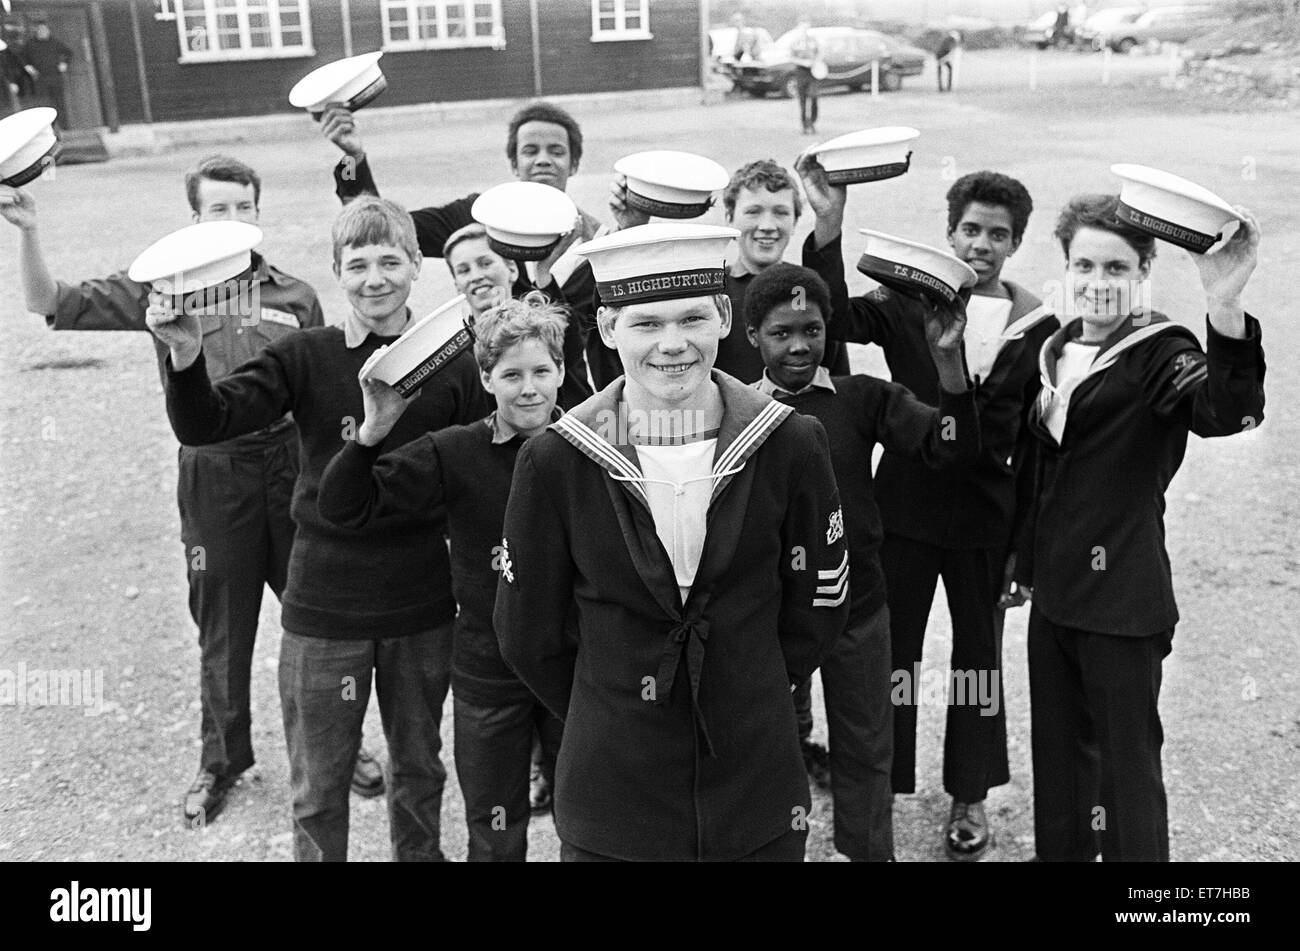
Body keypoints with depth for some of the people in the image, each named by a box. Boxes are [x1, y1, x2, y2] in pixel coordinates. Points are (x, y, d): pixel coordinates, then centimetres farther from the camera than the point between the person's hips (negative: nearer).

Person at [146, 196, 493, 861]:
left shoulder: (453, 363, -3)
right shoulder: (306, 357, -6)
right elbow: (203, 426, -15)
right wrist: (186, 357, -30)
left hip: (422, 606, 1)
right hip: (323, 606, -1)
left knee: (419, 766, 21)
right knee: (318, 785, 13)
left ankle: (421, 854, 44)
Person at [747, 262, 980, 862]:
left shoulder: (863, 399, -5)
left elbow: (954, 447, -15)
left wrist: (947, 359, -26)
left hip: (857, 608, 0)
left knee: (864, 748, 16)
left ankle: (869, 851, 37)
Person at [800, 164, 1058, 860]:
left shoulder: (1036, 326, -2)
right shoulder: (908, 300, -5)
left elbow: (1037, 444, 1)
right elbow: (835, 318, -24)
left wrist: (1026, 541, 1)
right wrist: (828, 229, -37)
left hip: (986, 520, 1)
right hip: (905, 511, -1)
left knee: (978, 657, 16)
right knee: (890, 652, 11)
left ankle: (969, 798, 34)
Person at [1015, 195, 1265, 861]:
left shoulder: (1161, 353, -12)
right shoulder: (1058, 349, 8)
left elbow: (1229, 412, -35)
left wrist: (1225, 311, -51)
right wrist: (1024, 557, 20)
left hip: (1123, 603, -6)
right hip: (1055, 593, 7)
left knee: (1127, 771, 5)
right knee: (1057, 760, 20)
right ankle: (1059, 852, 38)